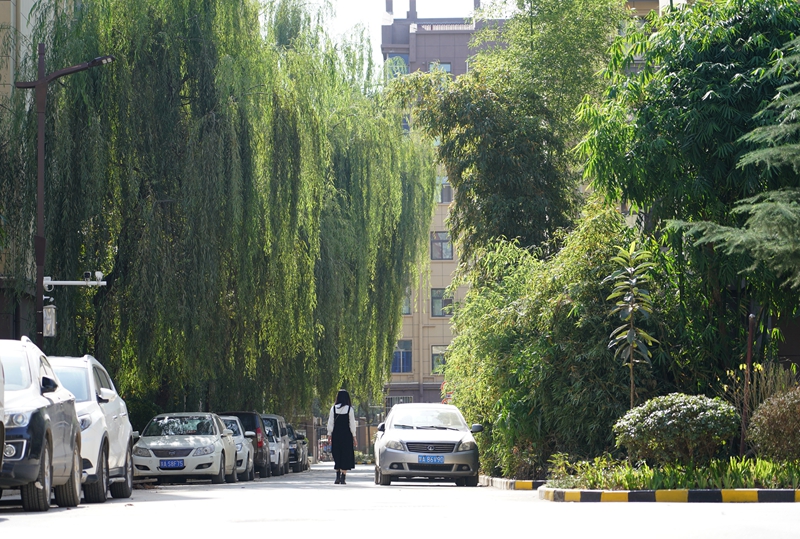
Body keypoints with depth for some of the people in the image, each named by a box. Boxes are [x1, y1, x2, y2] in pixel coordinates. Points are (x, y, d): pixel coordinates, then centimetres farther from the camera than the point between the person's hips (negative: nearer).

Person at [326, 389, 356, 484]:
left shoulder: (333, 408, -1)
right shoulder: (349, 409, -5)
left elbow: (330, 422, 1)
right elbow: (352, 423, -3)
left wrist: (329, 434, 7)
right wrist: (354, 436, 3)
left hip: (336, 435, 2)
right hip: (346, 435, -2)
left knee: (337, 455, 13)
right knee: (345, 455, 3)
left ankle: (338, 477, 10)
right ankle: (343, 477, -4)